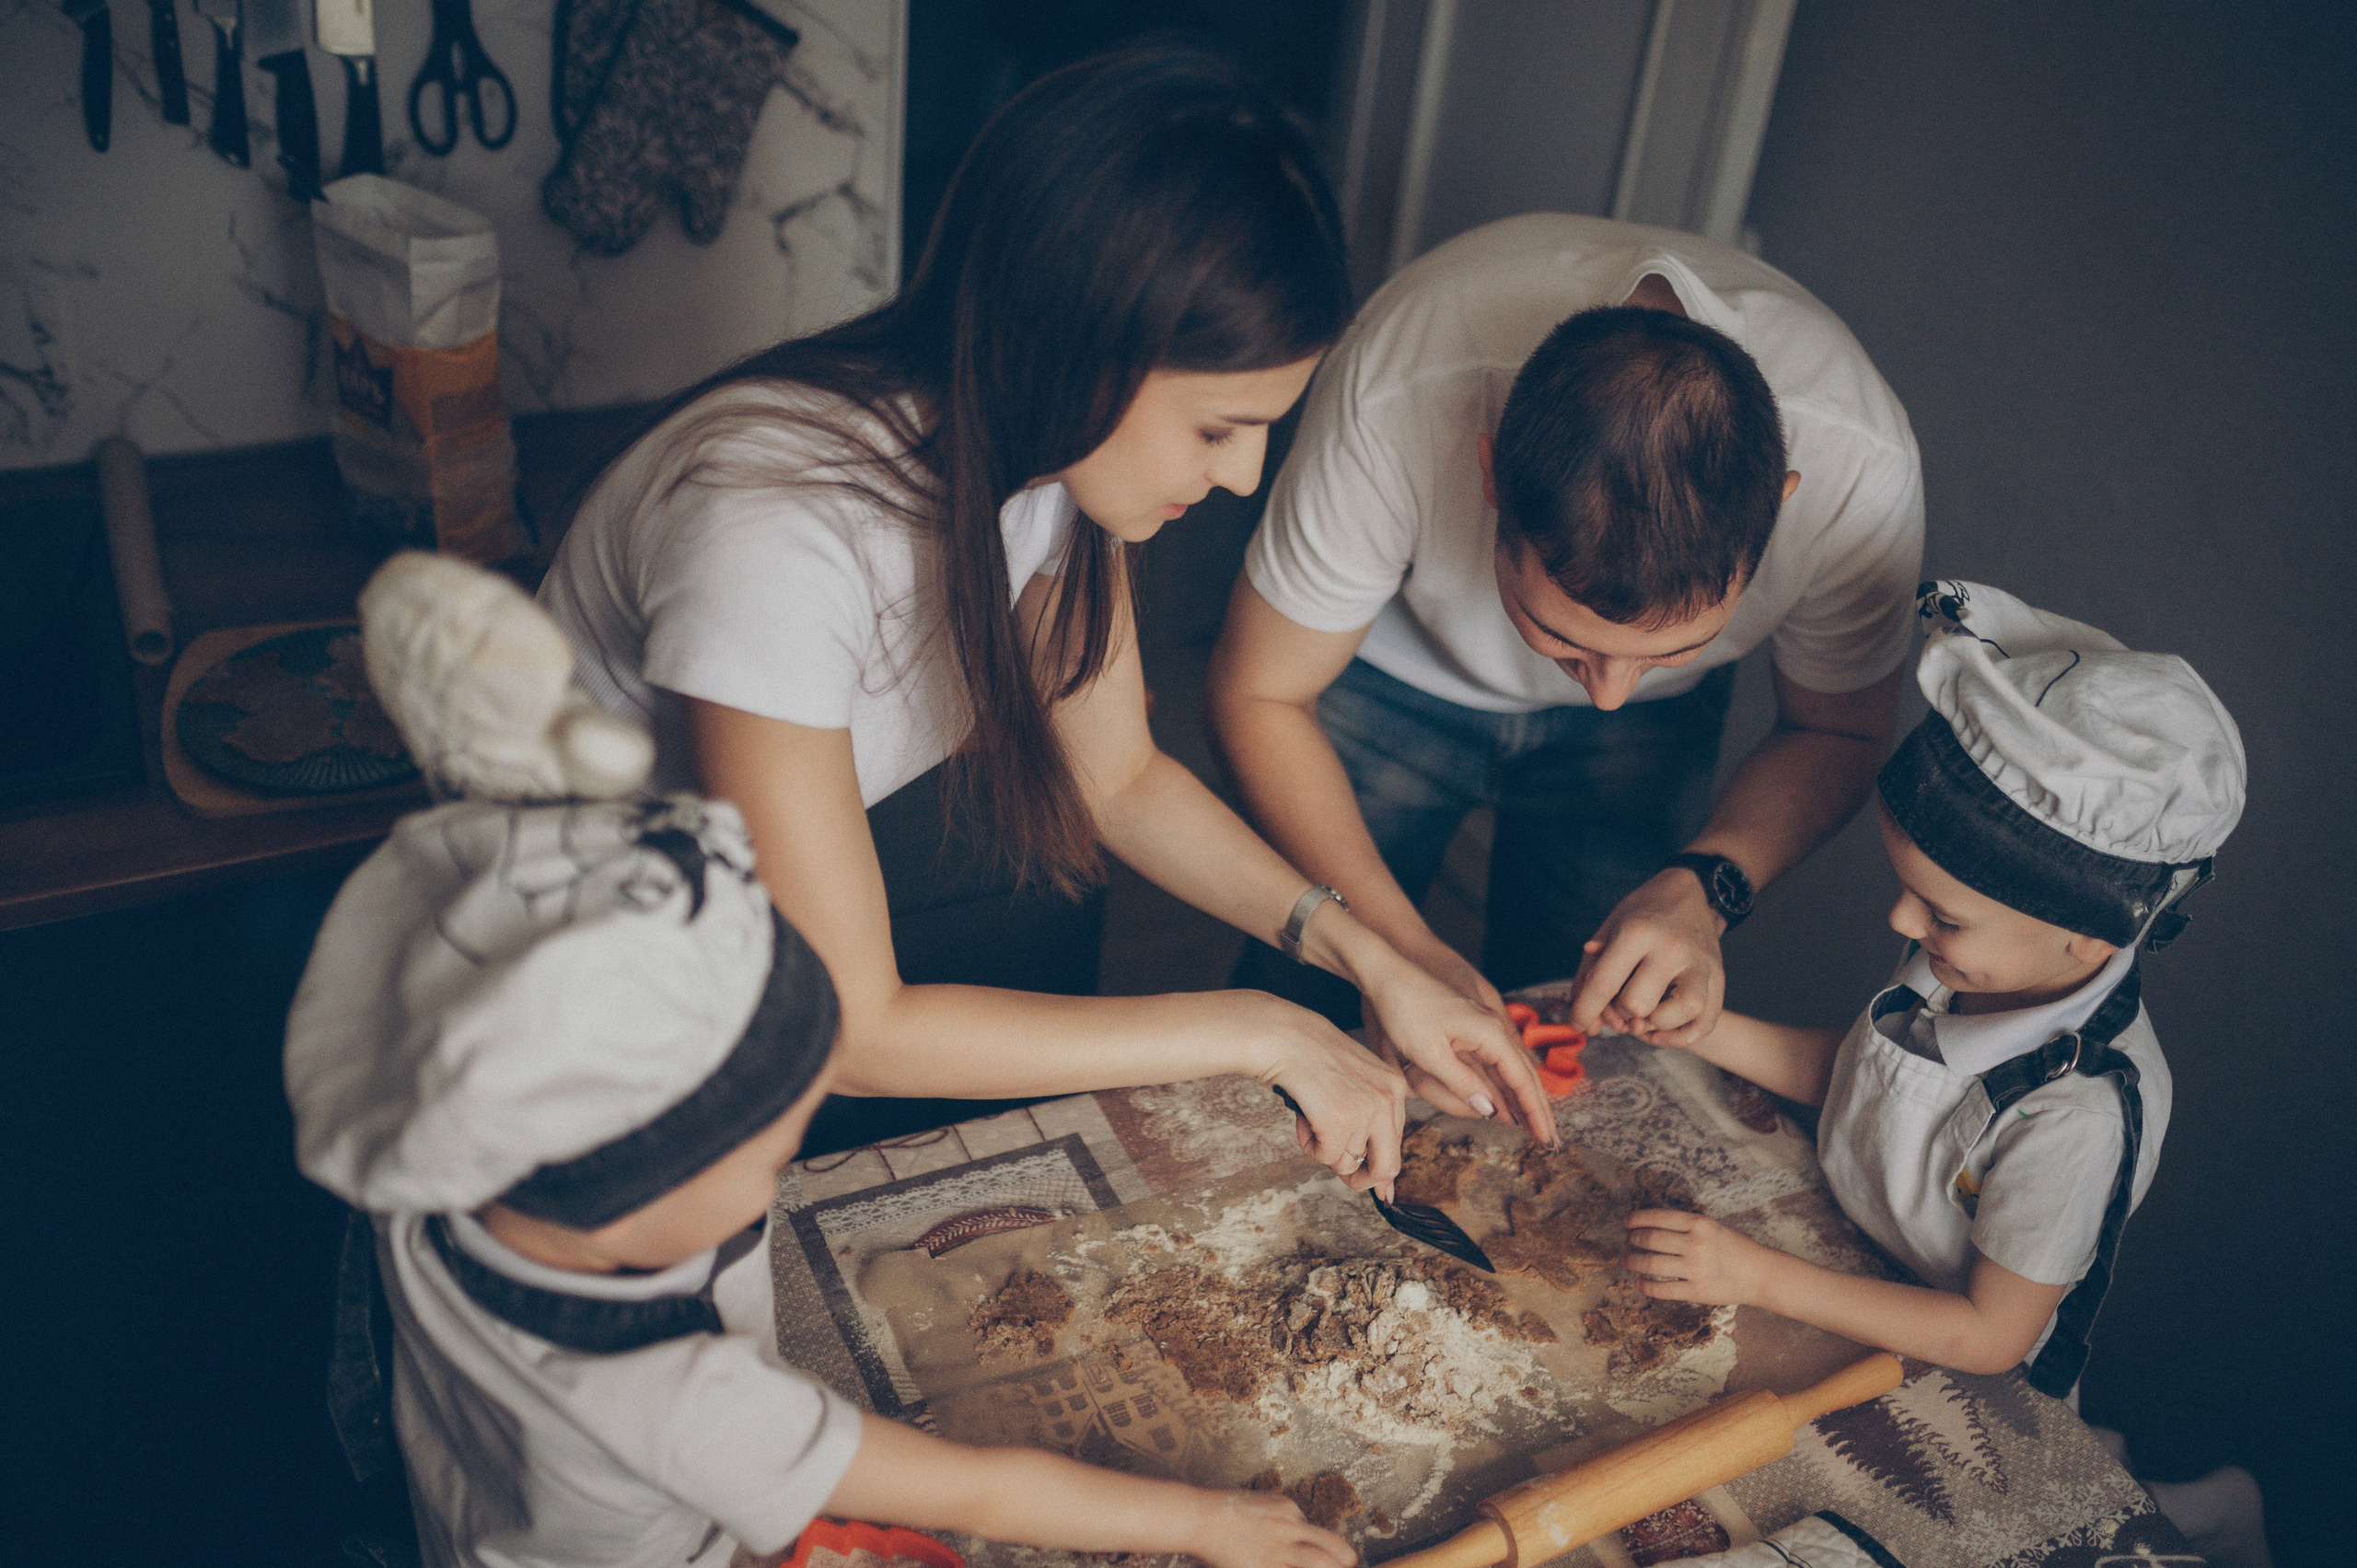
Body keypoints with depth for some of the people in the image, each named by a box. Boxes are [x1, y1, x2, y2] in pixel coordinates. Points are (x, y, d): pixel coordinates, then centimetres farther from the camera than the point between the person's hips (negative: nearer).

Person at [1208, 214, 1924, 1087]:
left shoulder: (1856, 469, -36)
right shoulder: (1398, 402, -42)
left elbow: (1839, 730, -16)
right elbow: (1258, 694, -27)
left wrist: (1707, 885, -35)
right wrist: (1407, 950, -37)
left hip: (1654, 731, 2)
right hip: (1396, 666, -1)